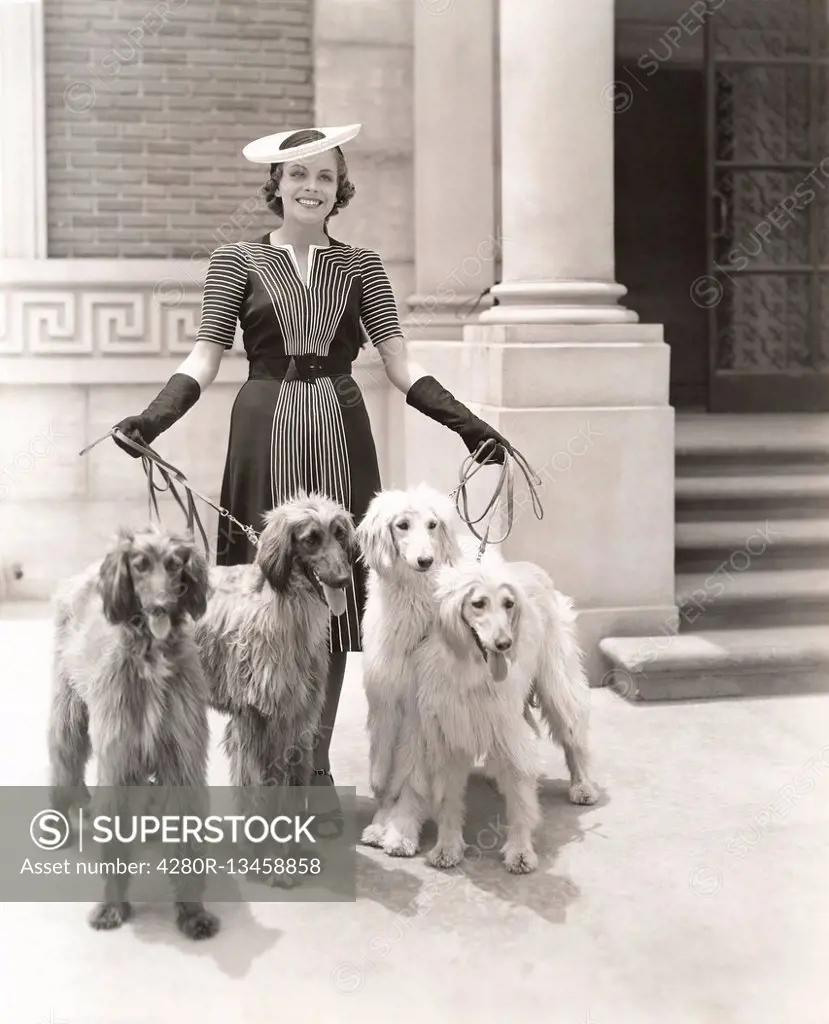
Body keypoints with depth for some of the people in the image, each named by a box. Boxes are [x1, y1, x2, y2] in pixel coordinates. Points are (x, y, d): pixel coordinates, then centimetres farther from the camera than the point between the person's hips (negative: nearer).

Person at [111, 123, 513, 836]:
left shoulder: (361, 265, 11)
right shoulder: (238, 260, 8)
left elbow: (400, 363, 5)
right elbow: (206, 358, 0)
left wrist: (467, 423, -6)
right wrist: (154, 416, -17)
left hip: (340, 437, 2)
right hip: (265, 437, -1)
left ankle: (317, 767, 15)